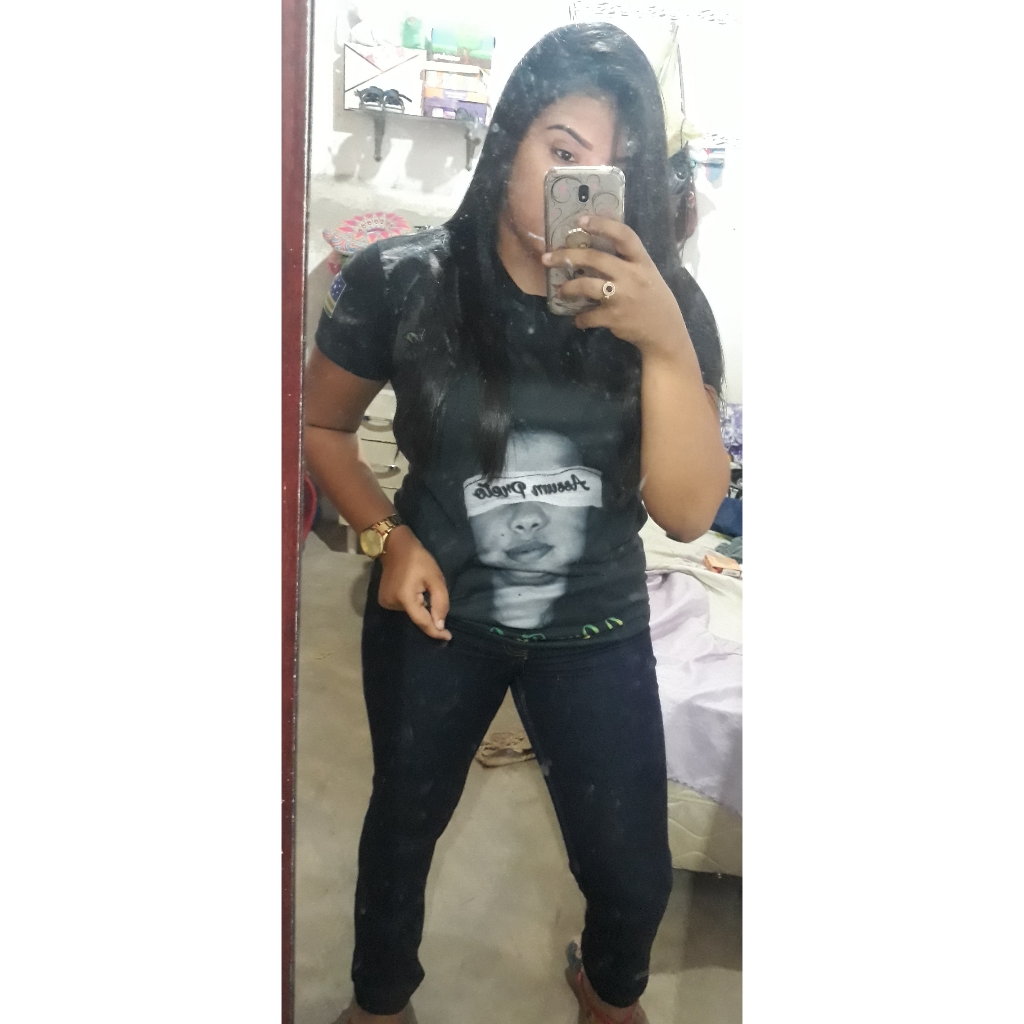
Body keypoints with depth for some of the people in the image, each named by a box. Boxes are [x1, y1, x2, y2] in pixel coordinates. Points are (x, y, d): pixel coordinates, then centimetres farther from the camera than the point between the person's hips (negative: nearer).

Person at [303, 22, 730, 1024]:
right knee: (405, 820, 22)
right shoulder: (401, 280, -16)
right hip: (434, 615, 0)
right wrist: (388, 535, -16)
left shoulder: (660, 302, -13)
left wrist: (665, 342, -32)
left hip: (595, 631, 1)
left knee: (633, 872, 11)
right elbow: (322, 425, 0)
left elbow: (688, 511, -19)